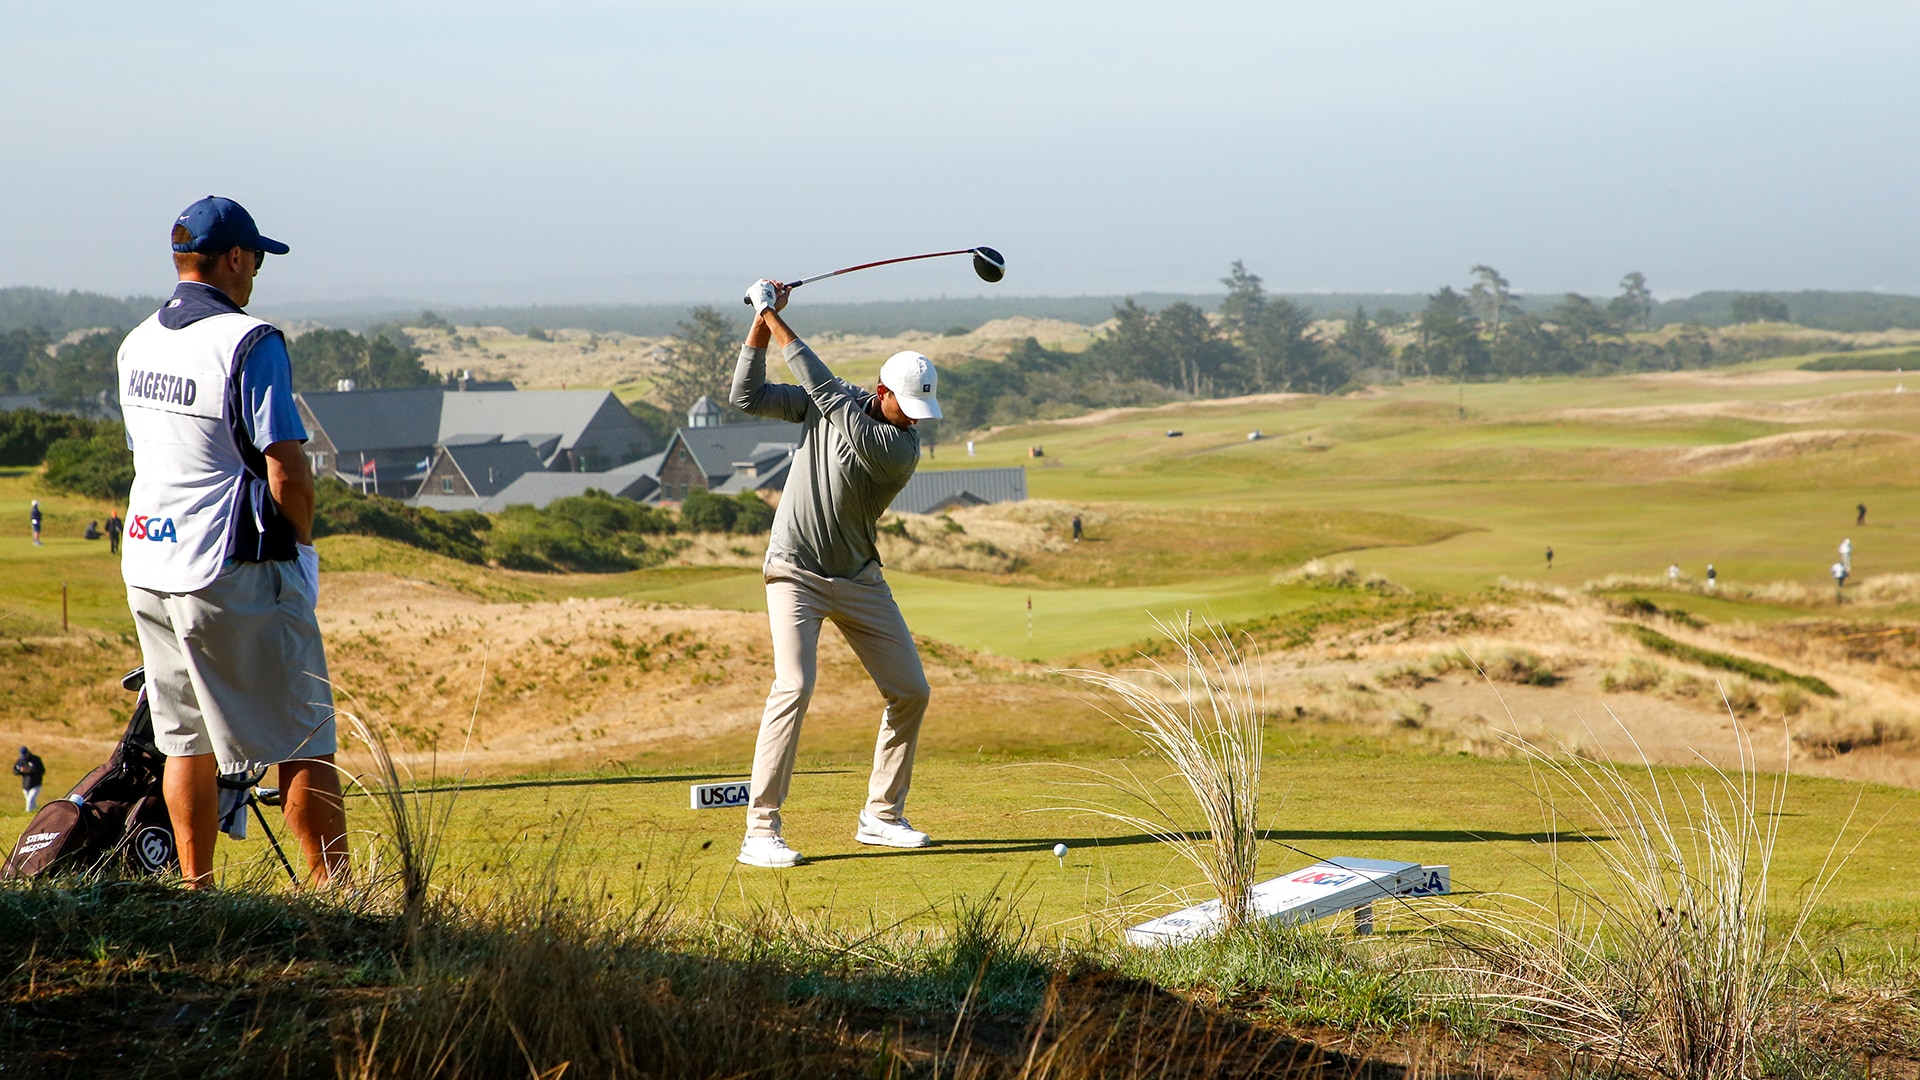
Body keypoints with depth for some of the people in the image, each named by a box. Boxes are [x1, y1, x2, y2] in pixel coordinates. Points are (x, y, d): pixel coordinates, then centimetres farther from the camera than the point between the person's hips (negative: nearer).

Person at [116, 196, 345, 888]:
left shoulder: (137, 345, 11)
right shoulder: (249, 343, -15)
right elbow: (286, 469, -19)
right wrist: (300, 540, 0)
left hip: (147, 566, 8)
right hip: (231, 572, -8)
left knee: (185, 738, 13)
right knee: (302, 738, -1)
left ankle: (196, 890, 15)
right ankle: (333, 888, -1)